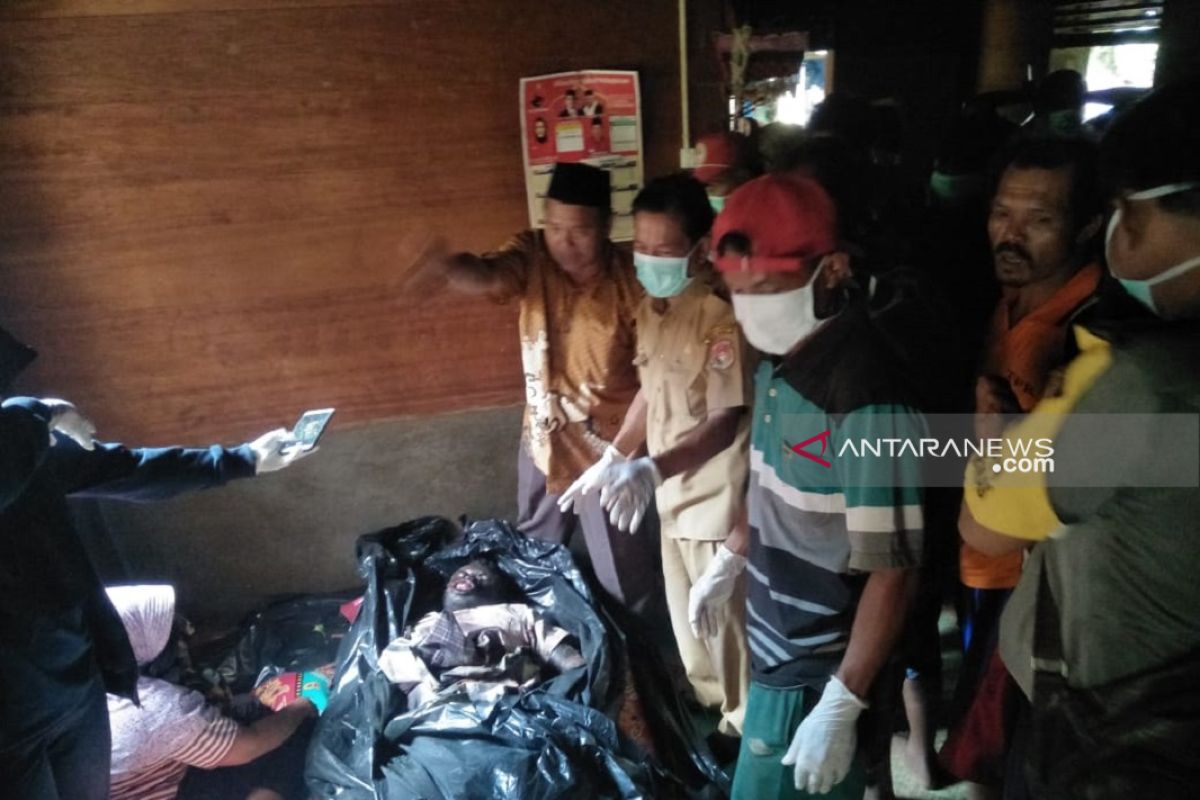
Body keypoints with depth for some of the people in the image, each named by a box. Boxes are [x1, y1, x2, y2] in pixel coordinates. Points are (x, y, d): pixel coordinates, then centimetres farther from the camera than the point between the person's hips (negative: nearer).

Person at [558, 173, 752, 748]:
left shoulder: (720, 317, -25)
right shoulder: (651, 307, 1)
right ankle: (705, 695, 50)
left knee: (720, 613, 11)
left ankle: (743, 721, 36)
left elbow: (725, 425, -27)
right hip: (674, 491, 8)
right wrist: (611, 460, 11)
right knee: (684, 609, 25)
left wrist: (650, 469, -38)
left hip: (717, 497, -8)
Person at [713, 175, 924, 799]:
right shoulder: (778, 362, -2)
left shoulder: (865, 396, -28)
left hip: (817, 671, -7)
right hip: (778, 645, 7)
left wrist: (840, 706, -21)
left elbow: (893, 569, -24)